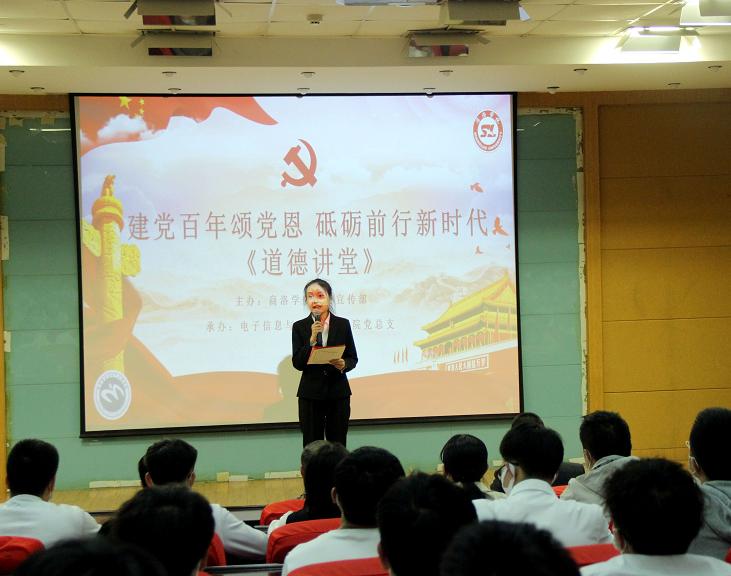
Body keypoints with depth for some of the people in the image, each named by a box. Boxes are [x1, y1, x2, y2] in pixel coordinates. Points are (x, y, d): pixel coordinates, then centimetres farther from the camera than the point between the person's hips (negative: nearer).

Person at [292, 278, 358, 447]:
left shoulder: (343, 324, 3)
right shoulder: (299, 327, 1)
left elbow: (353, 358, 6)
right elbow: (297, 363, -6)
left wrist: (343, 365, -16)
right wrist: (312, 340, -18)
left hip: (338, 392, 1)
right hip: (311, 393, 0)